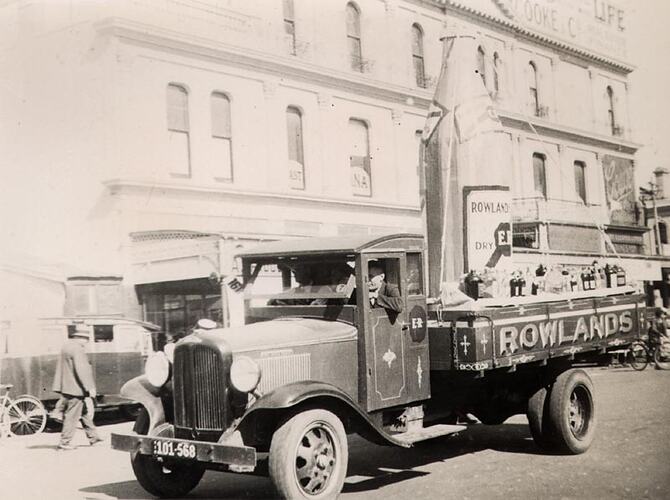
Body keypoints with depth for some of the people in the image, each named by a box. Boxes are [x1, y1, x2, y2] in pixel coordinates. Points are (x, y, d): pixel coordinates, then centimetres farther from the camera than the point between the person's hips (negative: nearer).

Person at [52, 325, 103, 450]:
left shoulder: (66, 345, 13)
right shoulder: (77, 349, -18)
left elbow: (62, 368, 20)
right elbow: (81, 370, -23)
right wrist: (89, 388, -20)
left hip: (67, 387, 10)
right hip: (75, 388, -10)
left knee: (84, 412, 17)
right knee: (72, 416, -2)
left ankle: (93, 437, 25)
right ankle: (64, 442, 3)